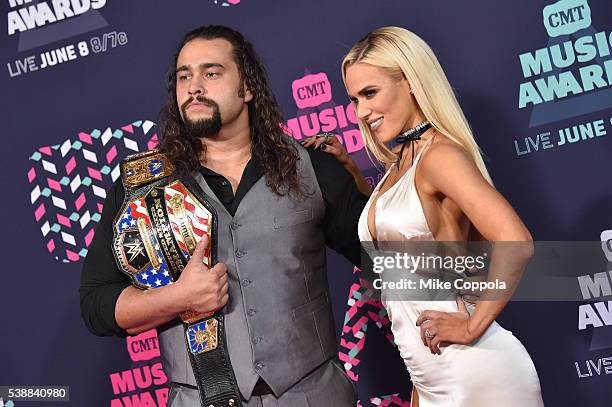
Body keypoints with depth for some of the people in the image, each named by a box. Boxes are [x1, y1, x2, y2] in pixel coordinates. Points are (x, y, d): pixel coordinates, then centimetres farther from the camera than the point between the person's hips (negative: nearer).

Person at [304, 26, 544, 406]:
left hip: (476, 372, -8)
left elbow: (516, 244, -25)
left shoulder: (440, 152, -14)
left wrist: (472, 326, -17)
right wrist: (346, 167, 16)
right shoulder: (397, 164, 12)